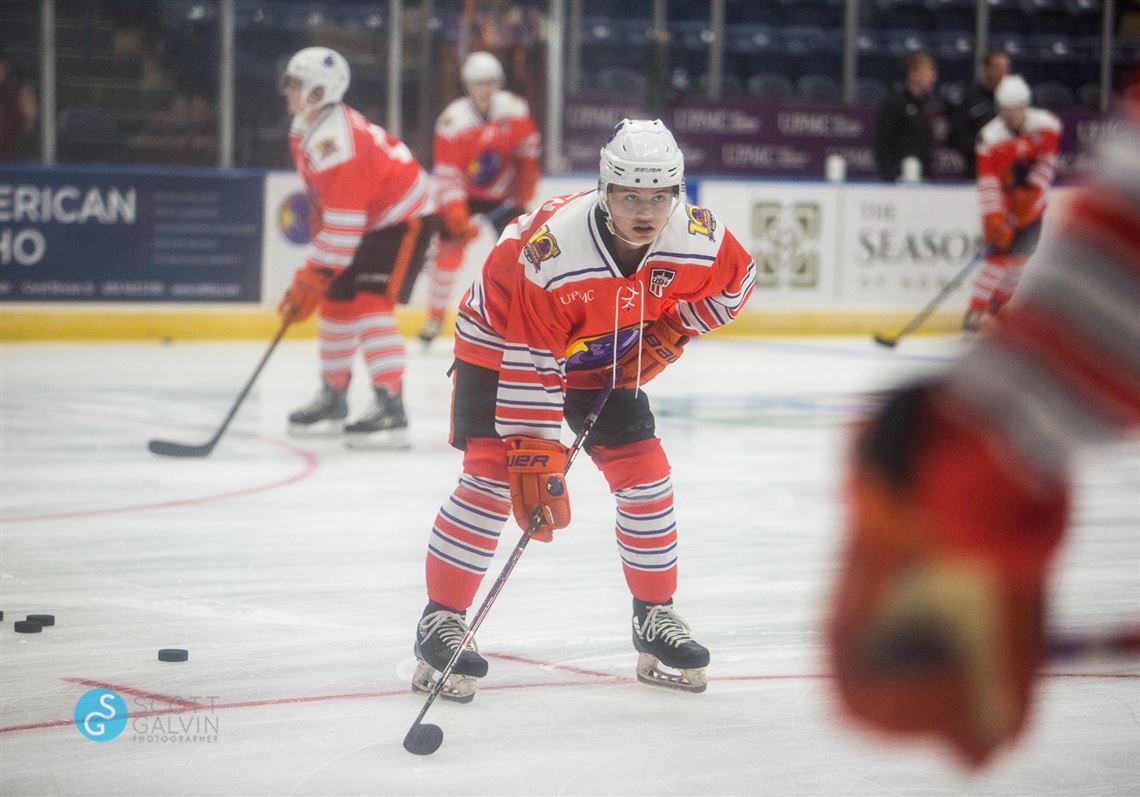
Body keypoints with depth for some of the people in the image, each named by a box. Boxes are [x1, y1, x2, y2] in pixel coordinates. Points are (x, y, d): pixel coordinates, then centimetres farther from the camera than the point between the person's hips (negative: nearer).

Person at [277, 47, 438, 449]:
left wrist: (310, 280, -30)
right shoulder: (305, 128, 2)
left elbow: (342, 224, -32)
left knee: (370, 303, -21)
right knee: (336, 301, 13)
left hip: (404, 219, -11)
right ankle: (333, 398, 26)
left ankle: (390, 408, -27)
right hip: (370, 218, 11)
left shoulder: (333, 142, -30)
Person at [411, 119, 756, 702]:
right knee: (493, 474, -18)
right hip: (501, 345, -5)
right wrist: (534, 459, -35)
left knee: (644, 473, 1)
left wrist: (669, 333, -9)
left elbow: (735, 280, 1)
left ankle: (656, 617, 18)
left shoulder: (698, 239, -24)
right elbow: (528, 365, -35)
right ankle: (441, 622, -8)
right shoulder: (551, 249, -39)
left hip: (604, 361, 5)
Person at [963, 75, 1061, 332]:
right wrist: (993, 220, -34)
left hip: (1032, 203, 4)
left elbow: (1046, 163, -9)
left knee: (1021, 253, 8)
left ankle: (997, 307, 23)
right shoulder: (990, 138, -22)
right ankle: (977, 309, -14)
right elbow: (987, 183, -26)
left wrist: (1031, 193, -21)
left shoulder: (1047, 125, -13)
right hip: (1005, 205, -4)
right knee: (999, 252, -16)